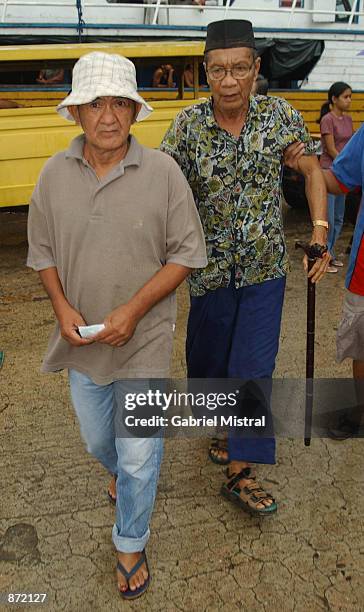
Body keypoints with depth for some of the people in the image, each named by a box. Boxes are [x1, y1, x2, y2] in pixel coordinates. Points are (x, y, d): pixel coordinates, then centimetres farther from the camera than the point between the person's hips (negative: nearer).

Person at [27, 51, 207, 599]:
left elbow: (186, 255, -9)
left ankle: (131, 545, 35)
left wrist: (133, 310, -18)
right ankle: (127, 475, 60)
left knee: (138, 456, 8)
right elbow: (43, 252, 6)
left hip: (144, 342, -3)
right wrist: (62, 306, -11)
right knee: (98, 442, 25)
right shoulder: (54, 174, -4)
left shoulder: (162, 172, -13)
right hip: (81, 341, 4)